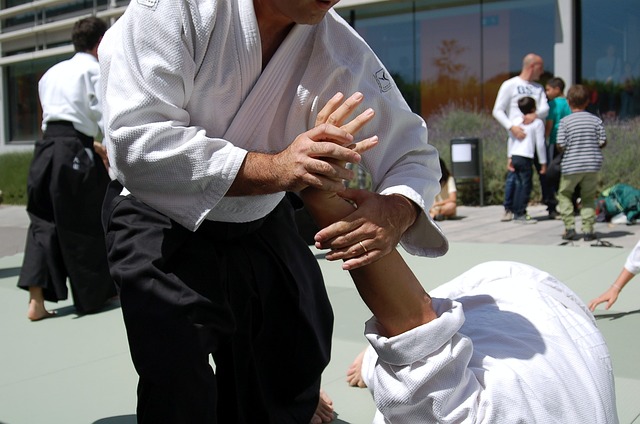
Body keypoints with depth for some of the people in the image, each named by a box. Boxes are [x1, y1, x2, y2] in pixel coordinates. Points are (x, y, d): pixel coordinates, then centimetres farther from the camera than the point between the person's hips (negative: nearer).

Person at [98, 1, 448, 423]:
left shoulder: (342, 53, -17)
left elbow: (412, 153, -11)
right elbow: (135, 142, -33)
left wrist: (395, 212, -35)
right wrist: (273, 168, -42)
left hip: (262, 226, 4)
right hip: (160, 223, -3)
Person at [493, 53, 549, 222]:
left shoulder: (538, 88, 18)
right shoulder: (510, 85, 2)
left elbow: (545, 108, 4)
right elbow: (497, 111, -5)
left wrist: (535, 114, -20)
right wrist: (512, 127, -20)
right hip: (518, 137, -5)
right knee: (514, 173, -9)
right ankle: (509, 209, 2)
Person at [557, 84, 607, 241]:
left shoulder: (565, 121, -7)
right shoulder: (596, 120, 0)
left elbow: (561, 145, -10)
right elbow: (603, 142, 0)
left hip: (571, 165, -2)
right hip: (592, 164, 2)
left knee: (564, 195, 14)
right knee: (588, 197, 14)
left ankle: (569, 227, 4)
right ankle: (588, 229, 6)